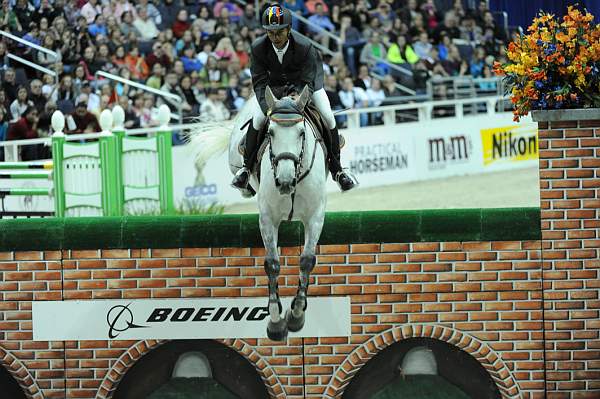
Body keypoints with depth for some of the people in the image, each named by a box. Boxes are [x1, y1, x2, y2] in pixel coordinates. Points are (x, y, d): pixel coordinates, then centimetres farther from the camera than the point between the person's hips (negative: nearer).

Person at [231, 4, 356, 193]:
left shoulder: (305, 47, -35)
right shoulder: (258, 48, -29)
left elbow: (306, 83, -32)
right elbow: (260, 83, -25)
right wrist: (268, 109, -41)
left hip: (304, 80, -1)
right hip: (273, 82, 1)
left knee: (328, 119, -10)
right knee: (257, 119, -17)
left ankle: (336, 169, 6)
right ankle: (246, 167, 1)